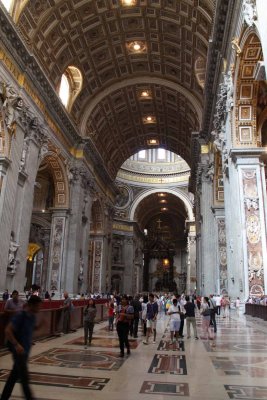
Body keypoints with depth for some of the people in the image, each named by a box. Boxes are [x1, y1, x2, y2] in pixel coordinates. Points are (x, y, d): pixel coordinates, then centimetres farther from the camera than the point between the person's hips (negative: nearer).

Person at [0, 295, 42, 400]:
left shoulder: (32, 316, 4)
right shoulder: (20, 316, -20)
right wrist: (16, 344, -30)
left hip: (25, 350, 8)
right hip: (19, 350, -8)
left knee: (14, 376, 17)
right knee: (24, 377, -1)